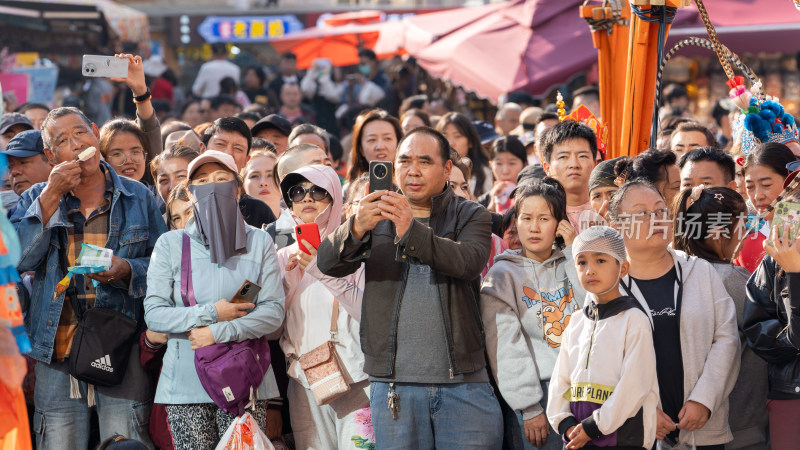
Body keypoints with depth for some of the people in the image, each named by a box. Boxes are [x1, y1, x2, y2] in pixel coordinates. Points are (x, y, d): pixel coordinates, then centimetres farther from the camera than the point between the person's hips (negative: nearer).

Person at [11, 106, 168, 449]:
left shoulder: (138, 197, 10)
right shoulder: (37, 199, 12)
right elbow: (14, 260, -5)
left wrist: (127, 270, -12)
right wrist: (51, 196, -8)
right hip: (58, 349, 1)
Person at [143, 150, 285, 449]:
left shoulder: (259, 243, 9)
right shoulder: (170, 244, 7)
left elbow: (273, 311, 0)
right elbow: (153, 314, 1)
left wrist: (218, 332, -11)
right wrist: (210, 314, -11)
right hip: (186, 380, 0)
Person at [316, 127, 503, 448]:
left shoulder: (471, 217, 6)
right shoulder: (376, 216, 11)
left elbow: (467, 262, -16)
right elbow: (327, 263, -6)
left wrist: (412, 231, -33)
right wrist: (356, 229, -28)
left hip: (463, 384, -1)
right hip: (393, 383, 1)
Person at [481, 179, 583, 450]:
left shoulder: (569, 266, 16)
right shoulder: (503, 275, 4)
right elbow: (507, 347, -4)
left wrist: (574, 252, 0)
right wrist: (529, 407, -13)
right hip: (540, 391, -3)